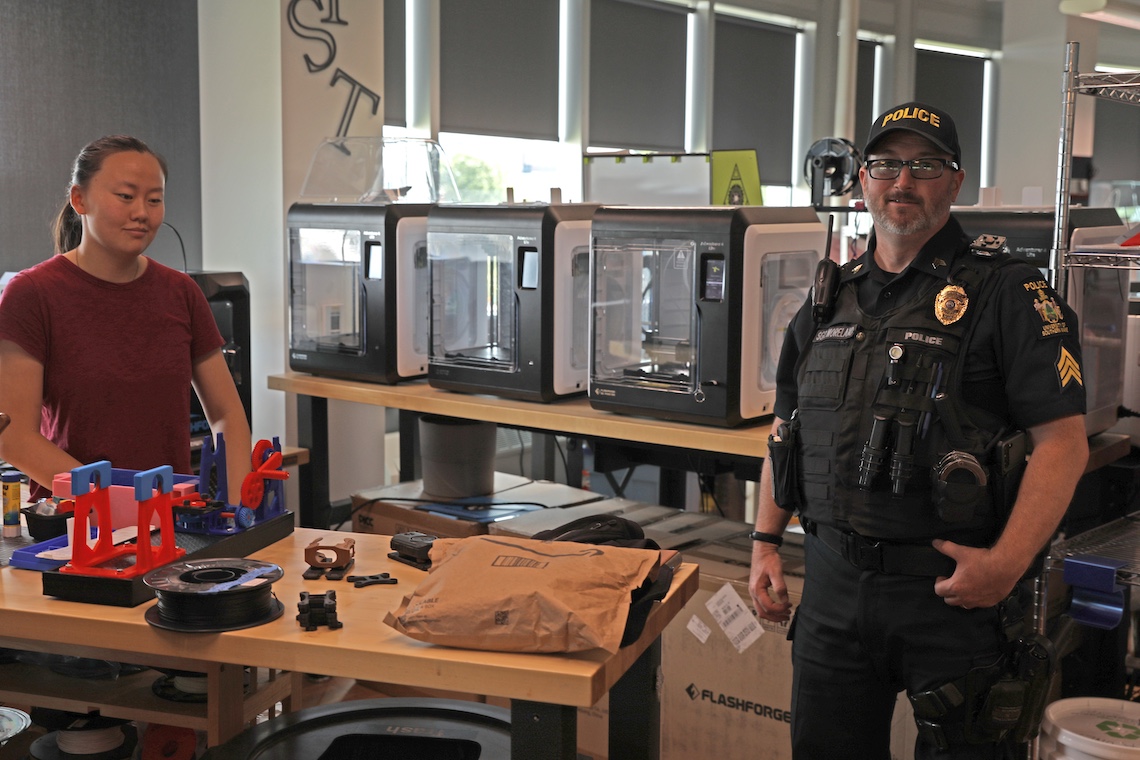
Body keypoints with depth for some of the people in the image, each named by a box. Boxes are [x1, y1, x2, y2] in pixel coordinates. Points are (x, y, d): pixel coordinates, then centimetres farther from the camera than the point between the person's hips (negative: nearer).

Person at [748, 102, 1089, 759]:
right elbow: (786, 430, 18)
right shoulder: (830, 299, 11)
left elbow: (1063, 441, -12)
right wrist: (767, 541, 9)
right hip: (835, 578, 5)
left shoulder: (1007, 293, -6)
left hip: (955, 587, -5)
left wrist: (1007, 562, -23)